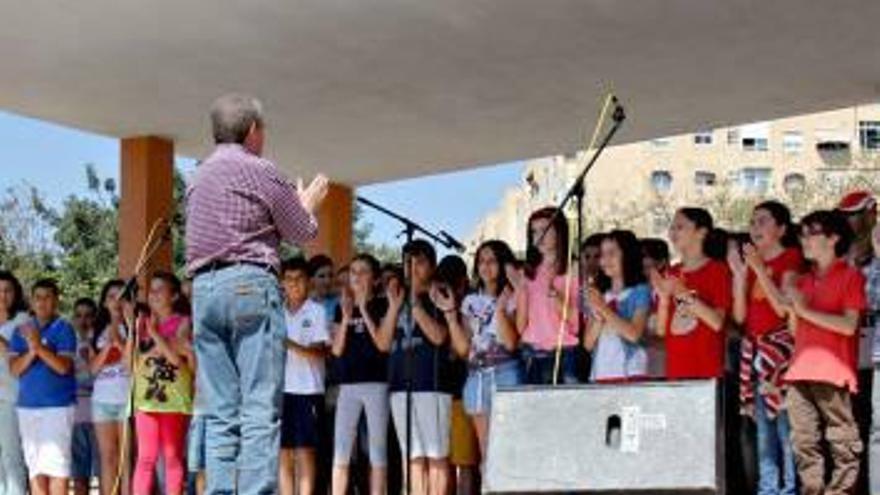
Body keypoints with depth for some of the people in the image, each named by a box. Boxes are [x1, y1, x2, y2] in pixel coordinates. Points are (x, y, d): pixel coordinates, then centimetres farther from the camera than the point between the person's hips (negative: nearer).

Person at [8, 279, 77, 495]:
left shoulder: (64, 329, -1)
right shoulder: (21, 331, 11)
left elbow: (63, 366, -12)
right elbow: (15, 368, 3)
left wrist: (39, 346, -23)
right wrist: (31, 351, -15)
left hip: (58, 406, -4)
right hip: (28, 406, 4)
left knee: (56, 463, -11)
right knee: (35, 467, 5)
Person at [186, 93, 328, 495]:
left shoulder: (199, 176, 19)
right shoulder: (259, 171, -2)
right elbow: (300, 232, 5)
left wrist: (294, 205, 30)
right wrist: (307, 205, 26)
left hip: (203, 288, 7)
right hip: (250, 284, -7)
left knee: (220, 414, 5)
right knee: (260, 409, -9)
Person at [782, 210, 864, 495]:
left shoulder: (850, 277, 2)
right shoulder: (804, 281, 21)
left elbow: (849, 325, -10)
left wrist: (807, 310, -11)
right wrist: (792, 308, 3)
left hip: (833, 372, -6)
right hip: (801, 370, 7)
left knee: (842, 441, -6)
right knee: (804, 441, 3)